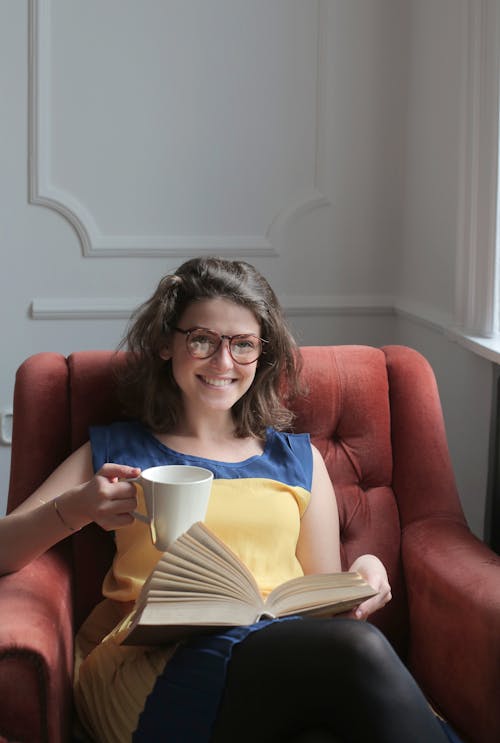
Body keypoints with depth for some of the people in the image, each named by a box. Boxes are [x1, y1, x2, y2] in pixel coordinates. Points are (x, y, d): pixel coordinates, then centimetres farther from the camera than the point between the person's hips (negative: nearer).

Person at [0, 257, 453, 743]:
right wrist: (73, 509, -11)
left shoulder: (298, 457, 23)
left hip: (289, 643, 3)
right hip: (155, 662, -3)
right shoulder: (114, 451, 18)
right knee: (358, 650, -34)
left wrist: (362, 579, -3)